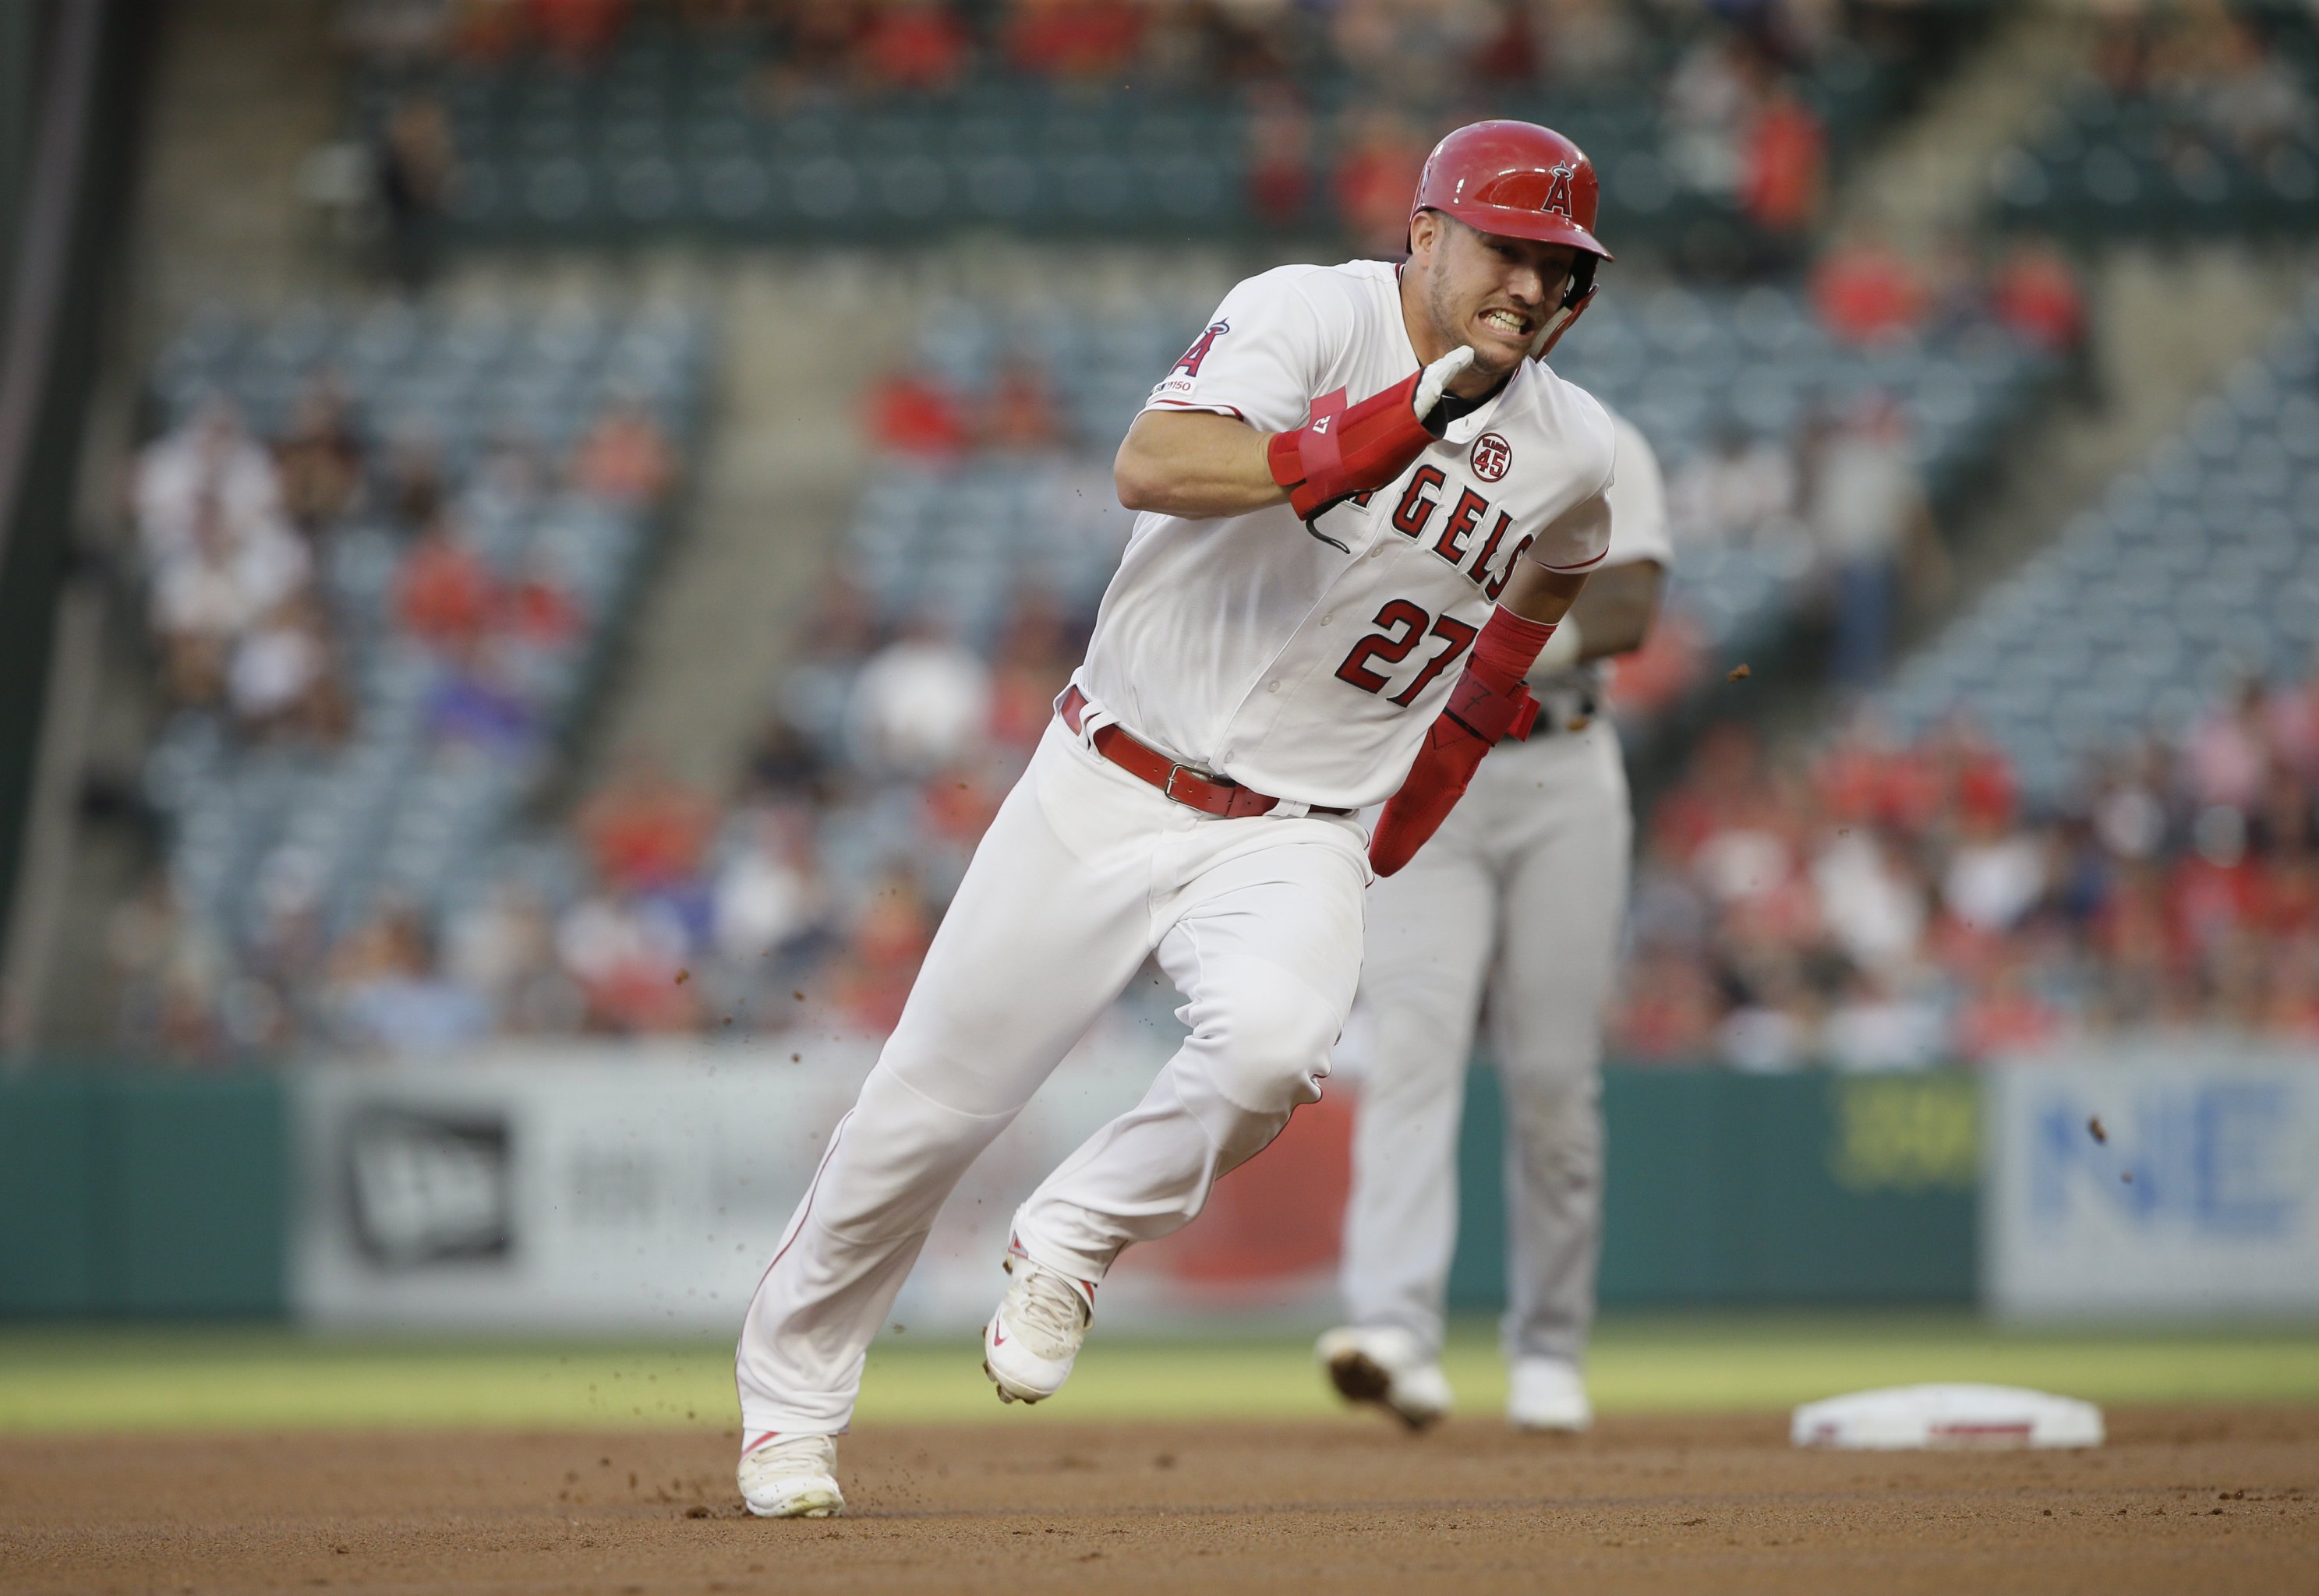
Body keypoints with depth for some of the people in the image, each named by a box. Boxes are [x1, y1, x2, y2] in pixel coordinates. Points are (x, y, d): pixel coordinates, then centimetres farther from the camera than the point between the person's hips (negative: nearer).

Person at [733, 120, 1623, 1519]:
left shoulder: (1571, 449, 2)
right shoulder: (1314, 316, -12)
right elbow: (1153, 469, -30)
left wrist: (1472, 718, 19)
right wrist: (1400, 421, -36)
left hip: (1293, 835, 2)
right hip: (1108, 790, -2)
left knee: (1274, 1037, -31)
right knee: (931, 1105, 2)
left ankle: (1071, 1247, -4)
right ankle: (792, 1388, 27)